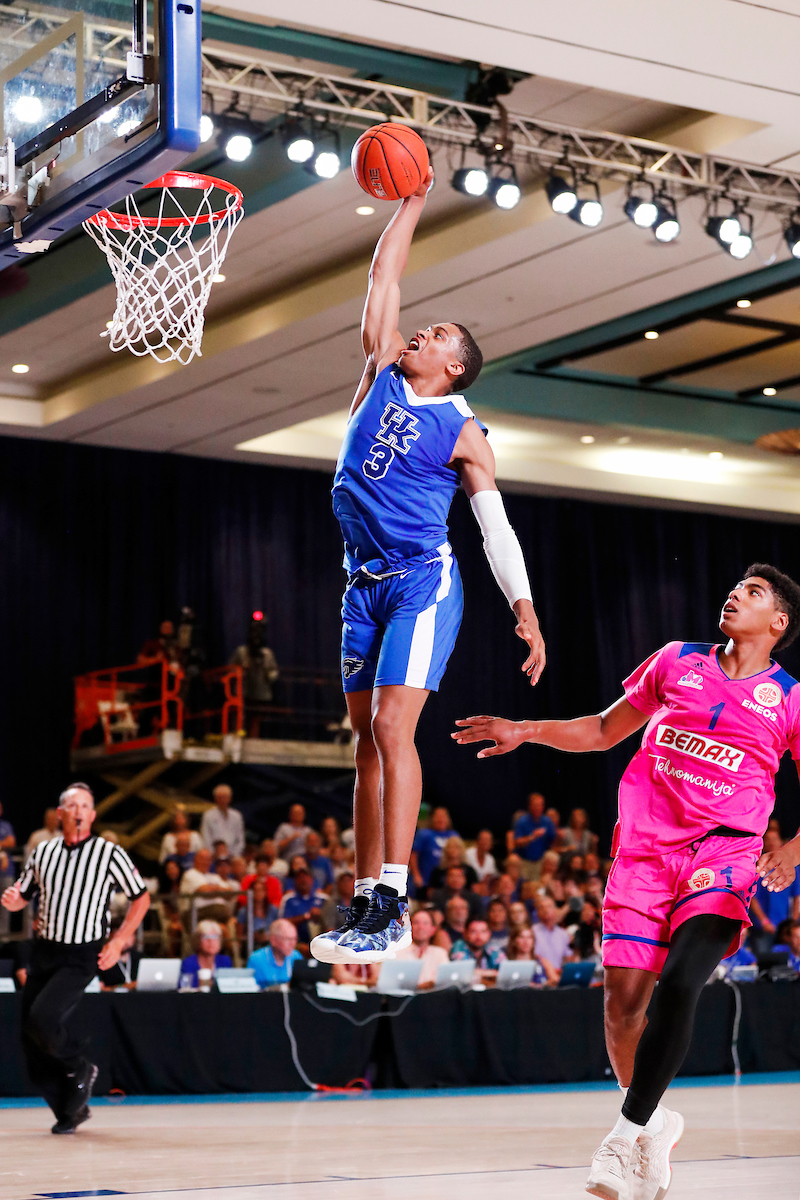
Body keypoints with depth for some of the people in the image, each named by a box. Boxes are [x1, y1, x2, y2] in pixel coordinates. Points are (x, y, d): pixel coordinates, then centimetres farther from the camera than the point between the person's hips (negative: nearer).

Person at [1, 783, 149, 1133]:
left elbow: (141, 898, 3)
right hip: (44, 951, 5)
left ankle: (81, 1068, 4)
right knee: (31, 1039, 2)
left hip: (82, 956, -5)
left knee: (42, 1017, -24)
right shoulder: (43, 852, 7)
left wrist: (118, 941, -6)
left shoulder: (109, 853, -5)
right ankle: (70, 1111, 16)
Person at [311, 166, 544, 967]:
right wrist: (414, 203, 18)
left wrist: (523, 606, -11)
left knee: (392, 726, -17)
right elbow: (383, 276, 17)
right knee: (367, 739, 6)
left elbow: (495, 523, -2)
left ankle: (393, 907, -20)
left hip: (423, 579, -6)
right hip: (364, 582, 6)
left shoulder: (462, 432, -1)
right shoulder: (382, 371, 13)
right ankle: (364, 902, 8)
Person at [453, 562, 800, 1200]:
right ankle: (653, 1122, 20)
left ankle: (629, 1133, -11)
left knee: (679, 984, -23)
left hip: (724, 853, -2)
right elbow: (604, 730, 21)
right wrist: (524, 731, 11)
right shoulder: (677, 661, 12)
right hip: (645, 847, 3)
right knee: (623, 998, -4)